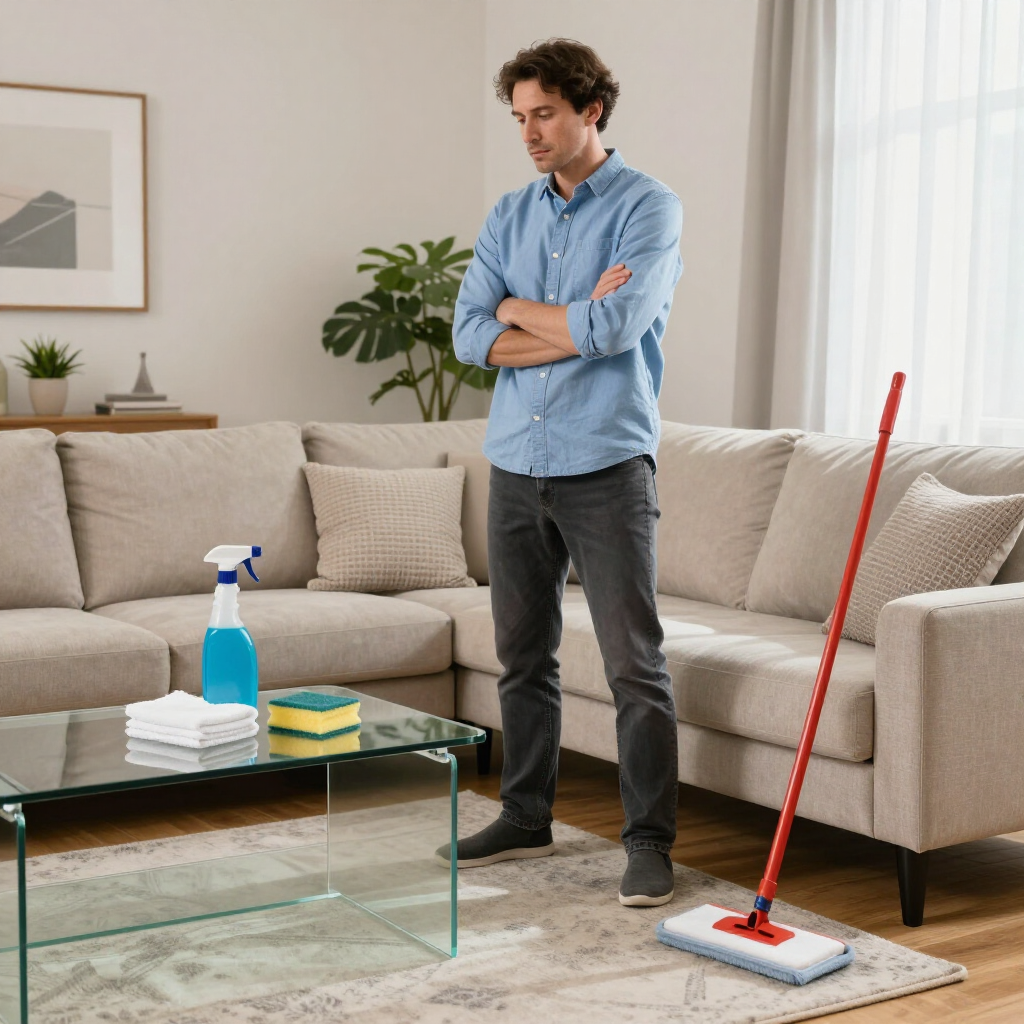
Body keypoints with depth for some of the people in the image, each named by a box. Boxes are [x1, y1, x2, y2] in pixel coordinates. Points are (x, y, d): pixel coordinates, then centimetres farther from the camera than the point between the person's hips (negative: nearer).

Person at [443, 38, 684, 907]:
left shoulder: (648, 207, -5)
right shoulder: (509, 216, 11)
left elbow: (614, 326, -20)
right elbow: (472, 336, -1)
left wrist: (519, 308, -4)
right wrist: (577, 324, -12)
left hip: (605, 467, -6)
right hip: (516, 466, 6)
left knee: (634, 662, -3)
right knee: (523, 654, 13)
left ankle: (650, 841, 5)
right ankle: (526, 819, 26)